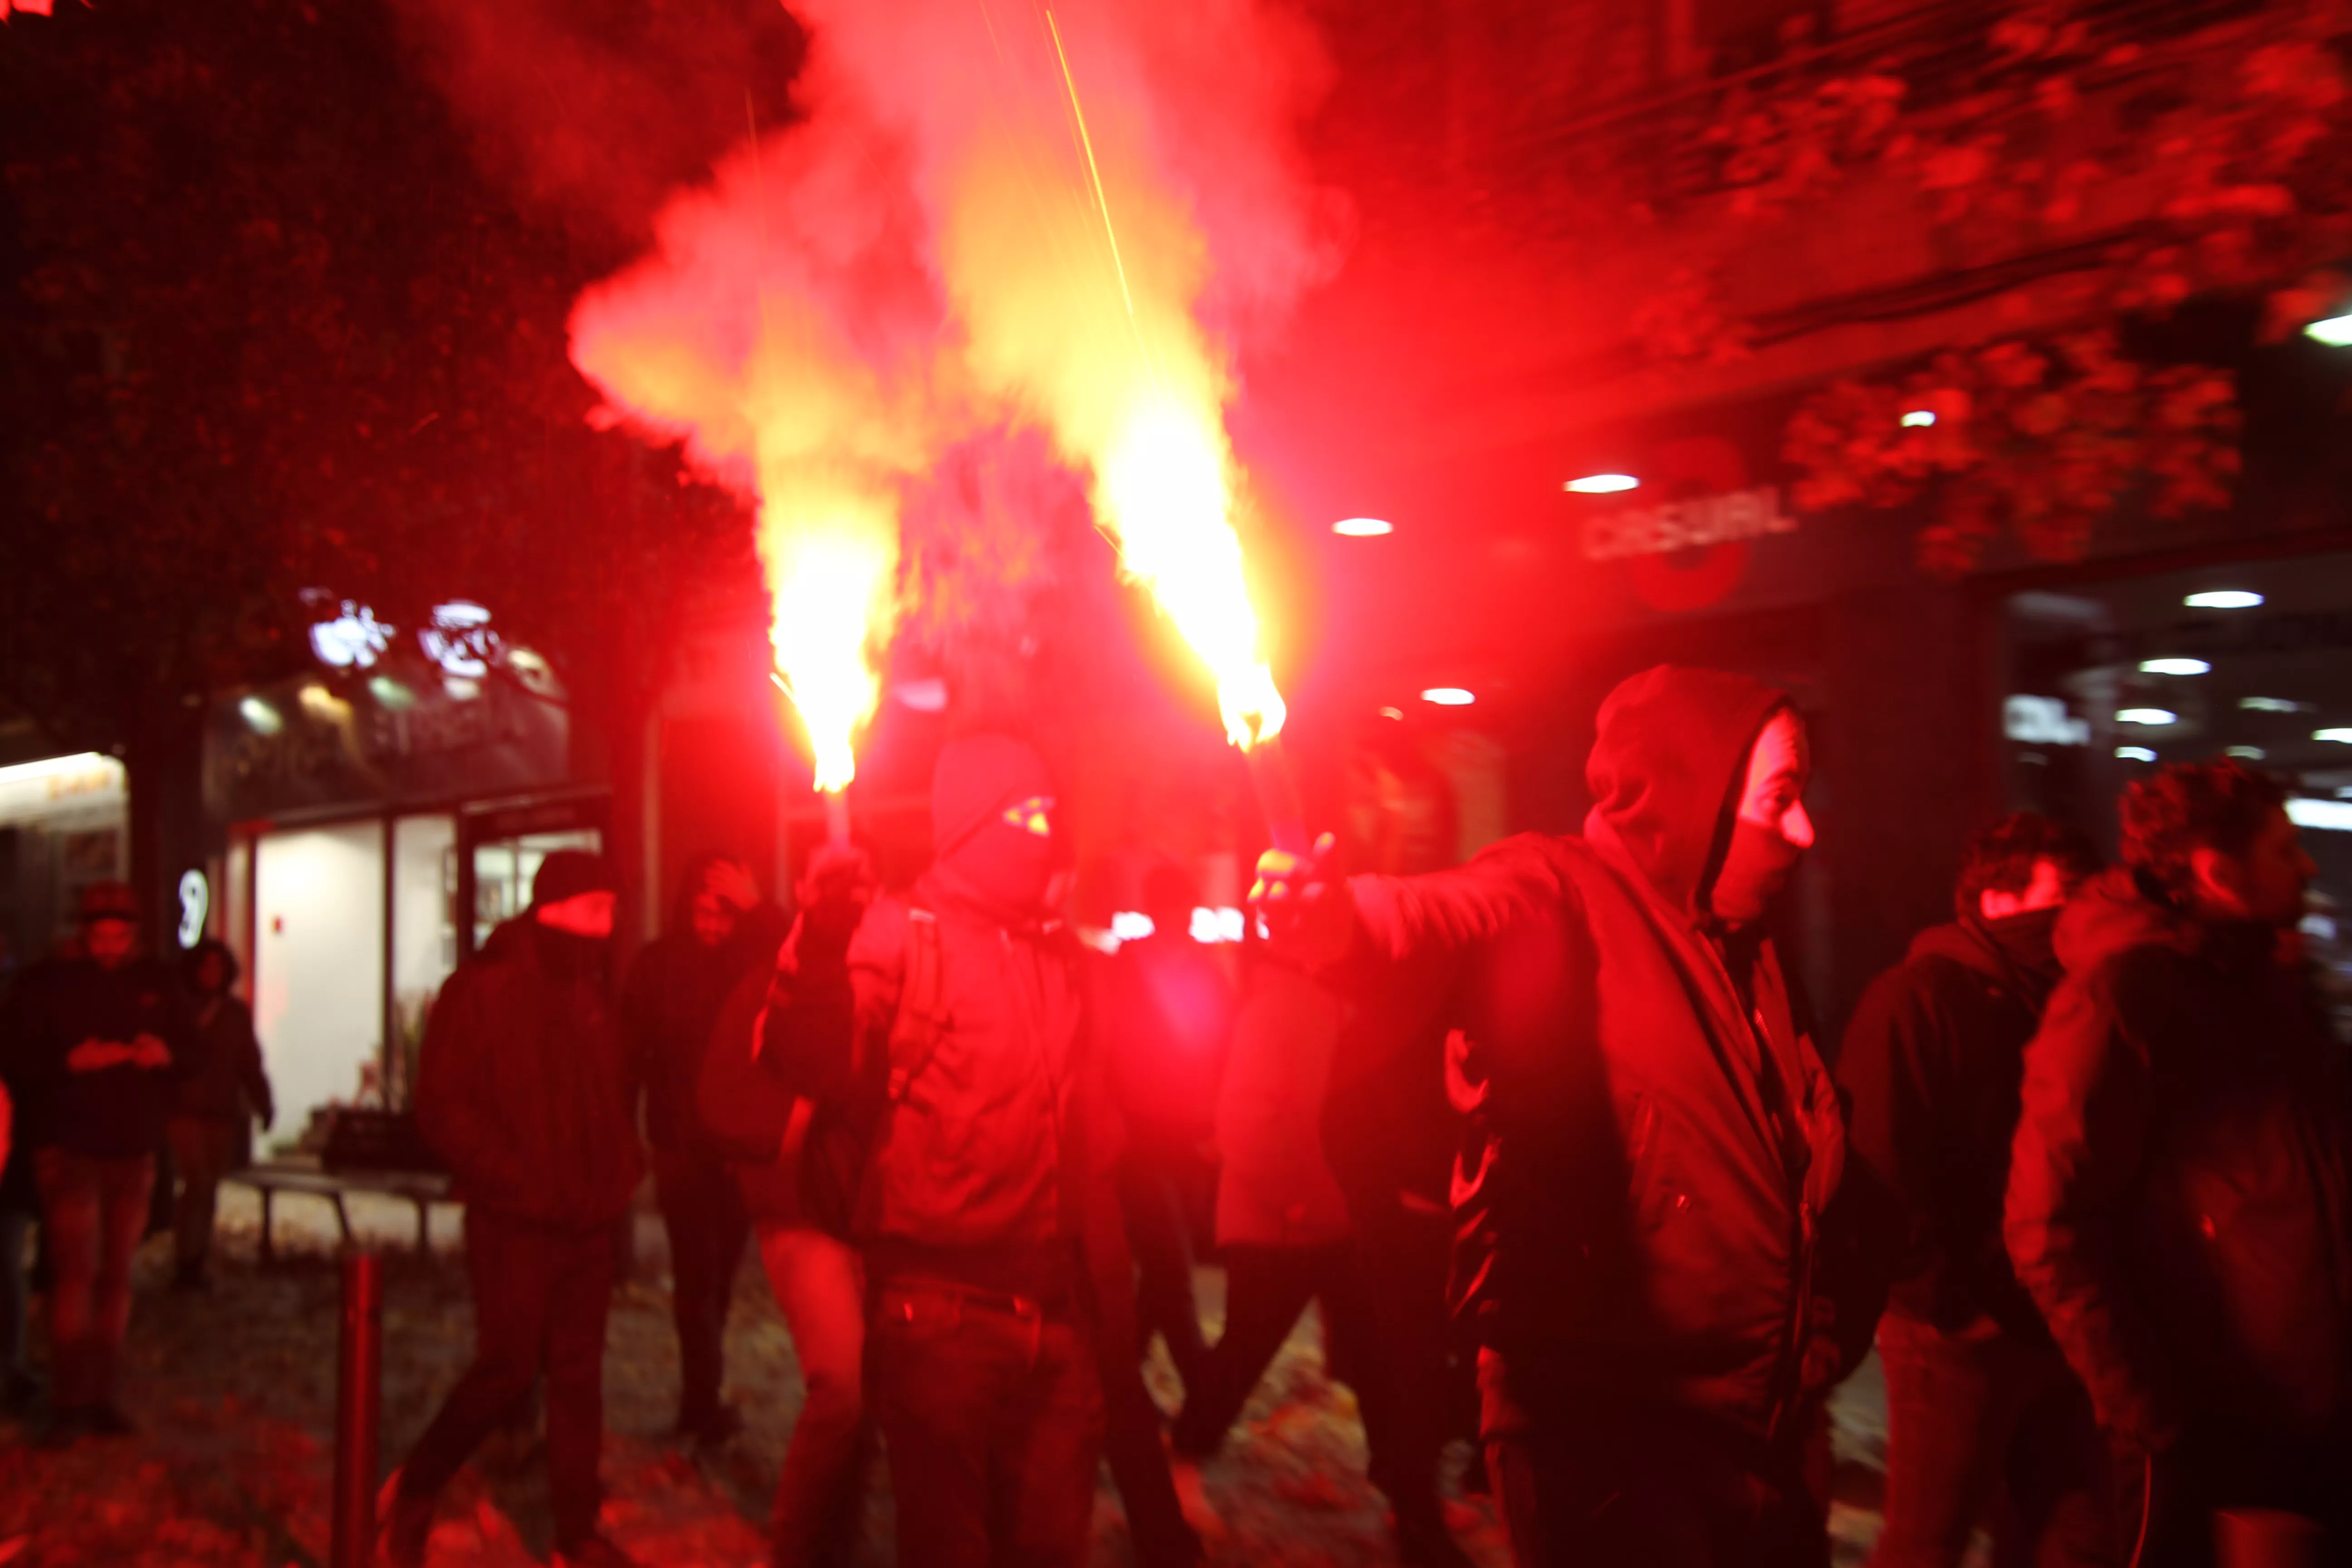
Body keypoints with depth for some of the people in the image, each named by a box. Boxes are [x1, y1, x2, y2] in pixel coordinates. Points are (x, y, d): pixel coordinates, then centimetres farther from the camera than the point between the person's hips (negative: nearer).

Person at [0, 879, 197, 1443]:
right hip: (68, 1147, -4)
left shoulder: (156, 984, 9)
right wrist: (73, 1060, -22)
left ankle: (101, 1396, 16)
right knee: (76, 1270, -12)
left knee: (117, 1276, 7)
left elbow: (191, 1052, 12)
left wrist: (166, 1054, -9)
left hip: (134, 1148, 4)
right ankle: (68, 1403, -5)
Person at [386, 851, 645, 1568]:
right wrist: (515, 1180, -16)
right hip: (514, 1221, -6)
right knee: (508, 1367, -4)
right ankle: (413, 1493, 19)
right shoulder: (483, 990, -7)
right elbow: (442, 1109, -11)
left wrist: (619, 1174, 5)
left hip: (588, 1220, 6)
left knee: (579, 1373, 8)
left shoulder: (594, 997, 12)